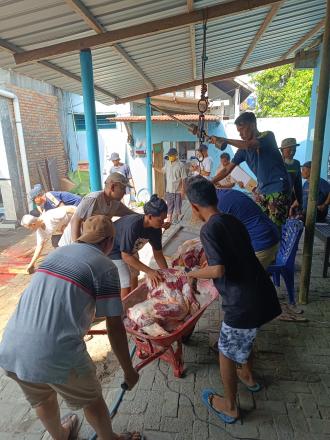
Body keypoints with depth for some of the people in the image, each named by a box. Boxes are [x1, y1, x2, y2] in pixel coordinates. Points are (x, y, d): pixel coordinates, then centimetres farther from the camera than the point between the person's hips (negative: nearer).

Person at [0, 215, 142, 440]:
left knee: (42, 399, 33)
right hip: (57, 354, -6)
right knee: (91, 400, 23)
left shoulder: (57, 252, 14)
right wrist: (128, 370, 9)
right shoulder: (105, 266, -5)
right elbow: (115, 327, -4)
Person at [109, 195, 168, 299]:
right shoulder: (132, 226, -40)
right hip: (114, 250, -7)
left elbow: (158, 254, -8)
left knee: (134, 276, 19)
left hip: (130, 249, 8)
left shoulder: (156, 229, -18)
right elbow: (126, 256, -35)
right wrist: (149, 271, -37)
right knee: (126, 285, -12)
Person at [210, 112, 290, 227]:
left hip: (278, 189, -6)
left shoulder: (268, 136, -9)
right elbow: (227, 169, 7)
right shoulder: (243, 149, 7)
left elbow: (249, 145, -29)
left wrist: (224, 140, -22)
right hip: (261, 189, 6)